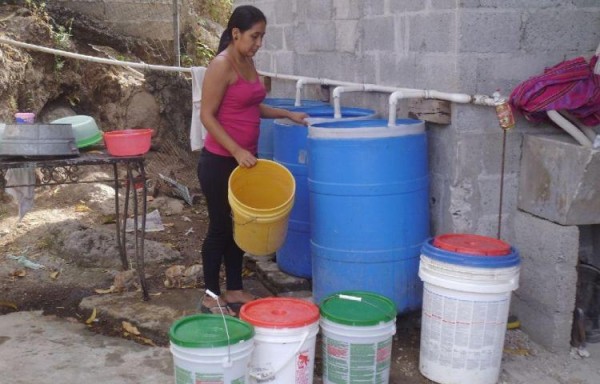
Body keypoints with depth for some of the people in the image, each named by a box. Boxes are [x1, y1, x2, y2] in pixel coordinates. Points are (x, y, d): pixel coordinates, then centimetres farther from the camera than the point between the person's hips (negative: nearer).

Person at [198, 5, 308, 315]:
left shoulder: (248, 62, 9)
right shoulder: (221, 65, -16)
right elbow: (207, 116, -18)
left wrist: (287, 114, 11)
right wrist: (236, 151, -23)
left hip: (244, 160, 8)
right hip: (219, 161, -8)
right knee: (220, 226, 1)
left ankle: (234, 290, 26)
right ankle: (210, 296, 15)